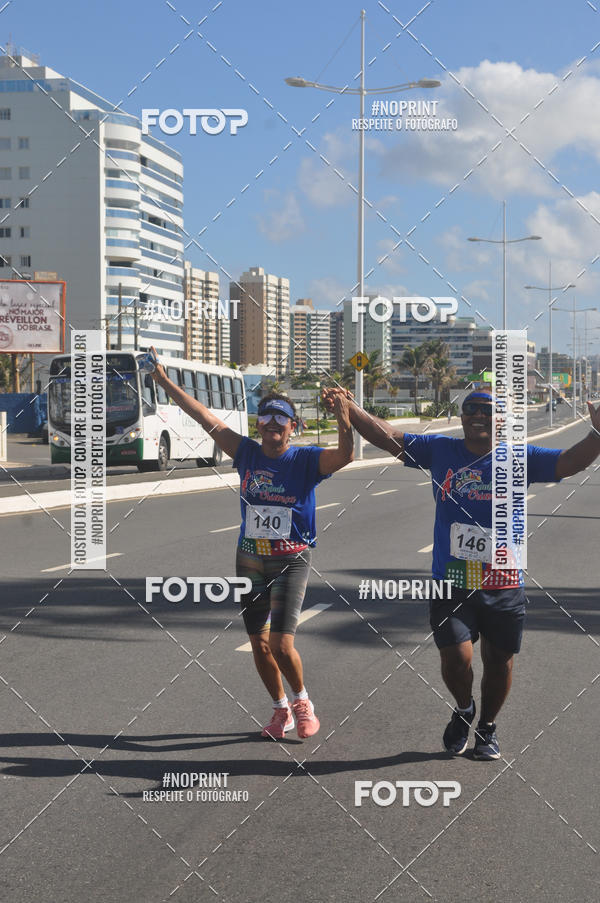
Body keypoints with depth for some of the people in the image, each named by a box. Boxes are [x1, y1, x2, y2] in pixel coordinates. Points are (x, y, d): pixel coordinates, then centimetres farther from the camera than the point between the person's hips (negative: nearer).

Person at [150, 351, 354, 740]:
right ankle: (281, 711, 29)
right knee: (259, 644, 9)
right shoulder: (247, 453, 1)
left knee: (281, 644, -13)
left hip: (292, 561, -4)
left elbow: (346, 455, -24)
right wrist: (165, 381, 1)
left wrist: (344, 418, -39)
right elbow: (205, 417, 1)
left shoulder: (306, 460, -7)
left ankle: (303, 701, 15)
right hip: (250, 560, 4)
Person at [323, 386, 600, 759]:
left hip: (505, 588, 1)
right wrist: (350, 410, -12)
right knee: (456, 658, -9)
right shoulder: (441, 451, 3)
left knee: (499, 662, 12)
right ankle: (463, 709, 25)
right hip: (452, 585, 0)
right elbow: (388, 437, 1)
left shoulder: (520, 459, 0)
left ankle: (488, 726, 37)